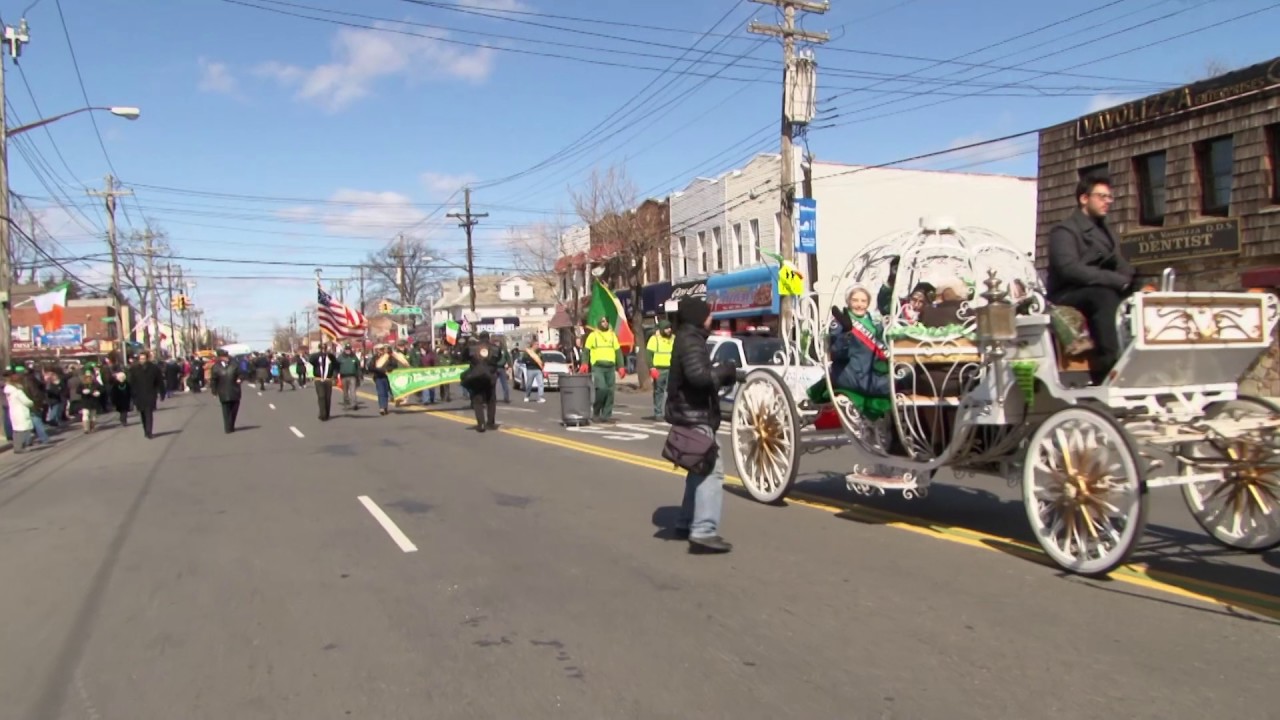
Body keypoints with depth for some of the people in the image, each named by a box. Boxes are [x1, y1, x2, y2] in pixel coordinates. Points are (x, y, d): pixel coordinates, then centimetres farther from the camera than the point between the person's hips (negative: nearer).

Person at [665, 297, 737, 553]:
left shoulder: (688, 338, 18)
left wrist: (721, 375, 3)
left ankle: (687, 524, 28)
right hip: (694, 415, -11)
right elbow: (698, 375, -29)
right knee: (712, 470, -15)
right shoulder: (691, 341, -14)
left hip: (692, 414, 11)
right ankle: (704, 532, -20)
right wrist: (725, 371, -14)